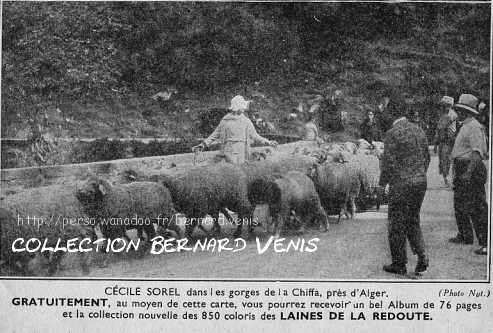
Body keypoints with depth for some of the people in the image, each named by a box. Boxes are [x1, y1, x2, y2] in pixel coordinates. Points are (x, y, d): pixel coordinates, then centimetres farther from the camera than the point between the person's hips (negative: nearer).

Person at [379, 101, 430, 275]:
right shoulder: (418, 130, 7)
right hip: (421, 182, 7)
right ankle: (421, 255, 5)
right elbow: (427, 157, 13)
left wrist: (383, 181, 0)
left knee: (397, 224, 5)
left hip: (401, 184, -7)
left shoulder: (392, 133, -13)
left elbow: (389, 162, -14)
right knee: (413, 221, 19)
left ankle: (399, 264, 11)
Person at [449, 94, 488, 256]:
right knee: (459, 205, 19)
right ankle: (465, 236, 33)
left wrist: (468, 172, -29)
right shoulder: (465, 127, 16)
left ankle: (485, 242, -7)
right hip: (461, 169, 11)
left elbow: (477, 153, -23)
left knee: (477, 208, -9)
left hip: (471, 169, -11)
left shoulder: (474, 127, -15)